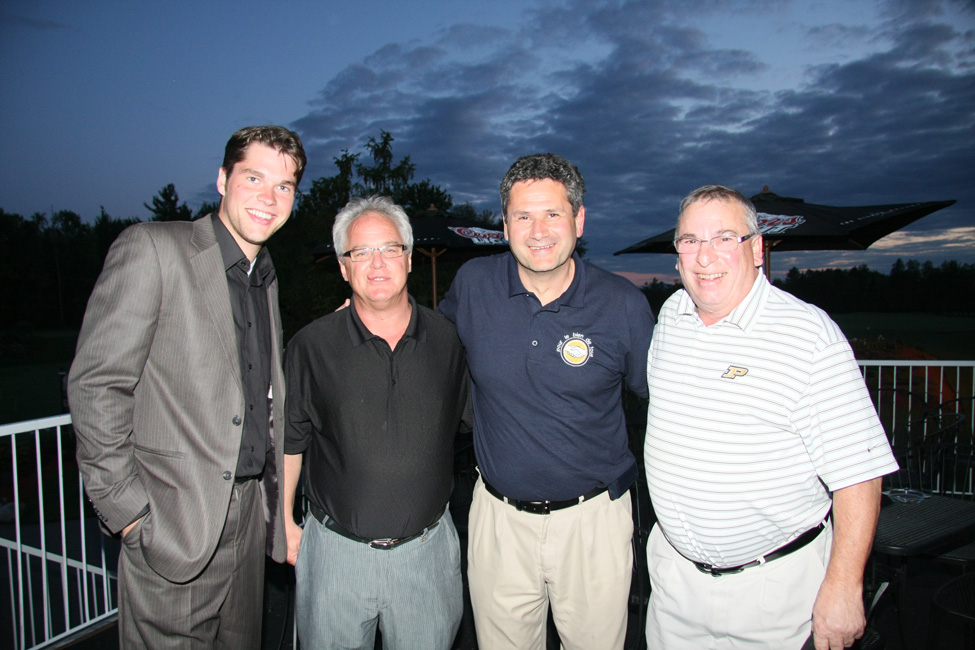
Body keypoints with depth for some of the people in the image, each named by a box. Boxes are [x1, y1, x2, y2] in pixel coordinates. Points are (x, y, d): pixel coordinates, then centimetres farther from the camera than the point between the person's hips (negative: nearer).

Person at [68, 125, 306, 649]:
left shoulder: (266, 277, 12)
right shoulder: (152, 249, -10)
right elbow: (95, 385, -13)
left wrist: (275, 497, 10)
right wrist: (127, 509, -14)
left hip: (250, 520, 6)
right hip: (174, 525, -6)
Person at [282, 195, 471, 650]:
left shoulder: (446, 339, -2)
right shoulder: (312, 346, -6)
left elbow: (478, 421, 8)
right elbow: (288, 440, 2)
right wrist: (284, 523, 3)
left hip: (427, 549, 1)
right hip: (336, 549, 0)